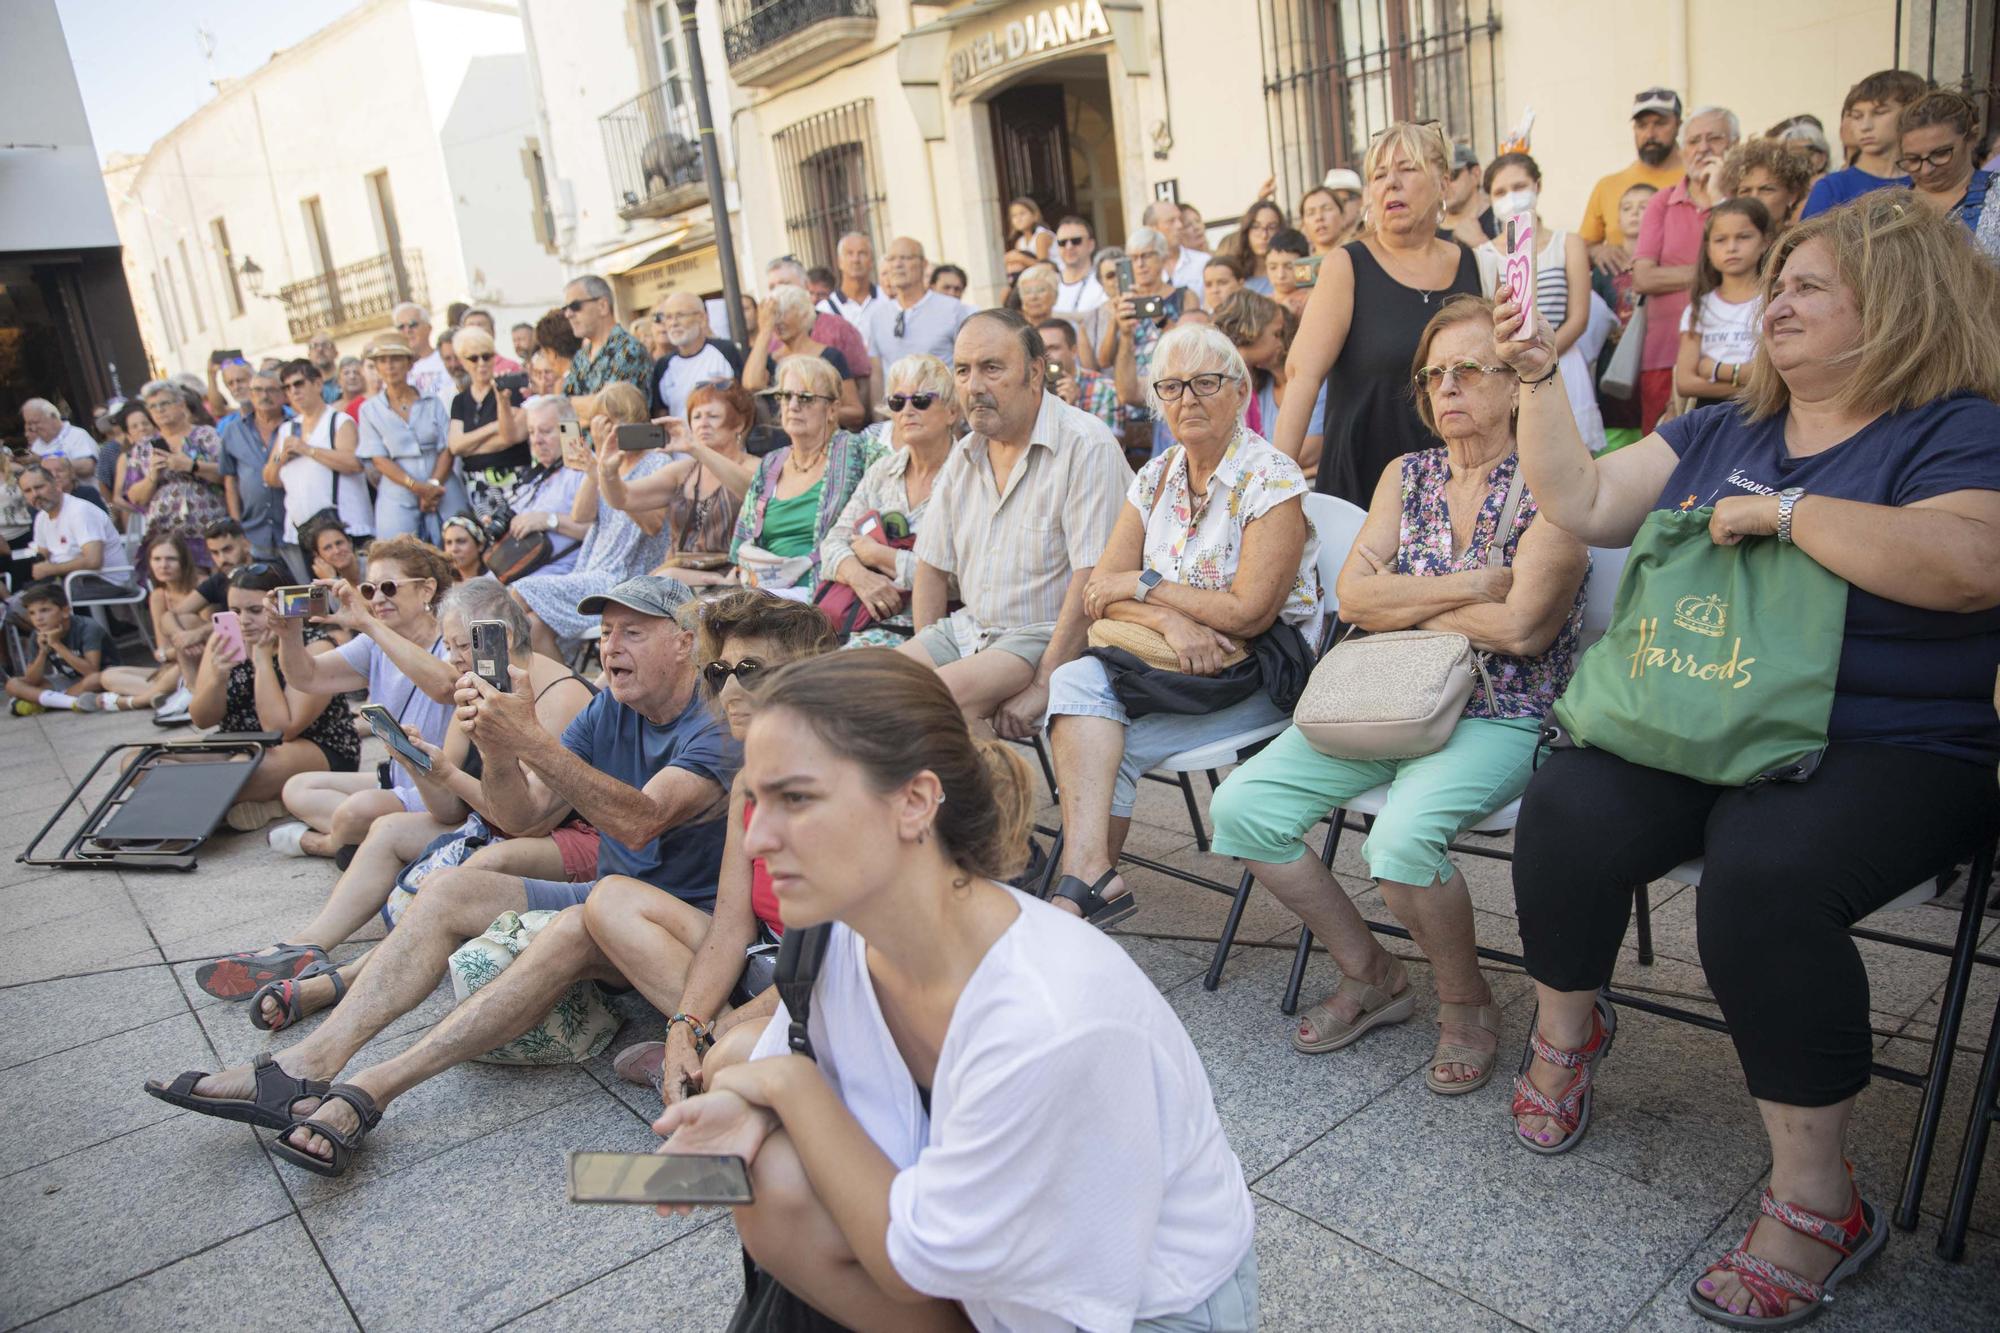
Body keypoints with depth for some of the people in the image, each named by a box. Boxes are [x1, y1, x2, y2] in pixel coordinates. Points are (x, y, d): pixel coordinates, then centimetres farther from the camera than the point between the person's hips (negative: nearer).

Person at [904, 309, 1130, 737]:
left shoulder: (1087, 446, -13)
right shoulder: (964, 456, 13)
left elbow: (1093, 580, -20)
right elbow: (932, 566, 17)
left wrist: (1043, 687, -22)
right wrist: (925, 652, 1)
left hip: (1047, 638, -7)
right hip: (967, 629, 7)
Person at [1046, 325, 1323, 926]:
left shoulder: (1272, 480, -10)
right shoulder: (1156, 477, 9)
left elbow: (1247, 613, -19)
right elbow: (1102, 587, 0)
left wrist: (1144, 586, -10)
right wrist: (1170, 620, -20)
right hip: (1169, 664, 6)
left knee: (1103, 748, -22)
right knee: (1075, 679, -25)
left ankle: (1085, 879, -8)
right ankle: (1092, 877, -35)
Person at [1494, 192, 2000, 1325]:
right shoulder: (1722, 433, 18)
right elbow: (1585, 505, 13)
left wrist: (1781, 510, -17)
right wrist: (1539, 381, 7)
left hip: (1890, 751, -4)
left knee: (1762, 875, -34)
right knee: (1567, 812, -24)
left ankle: (1816, 1201, -15)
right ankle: (1565, 1029, 4)